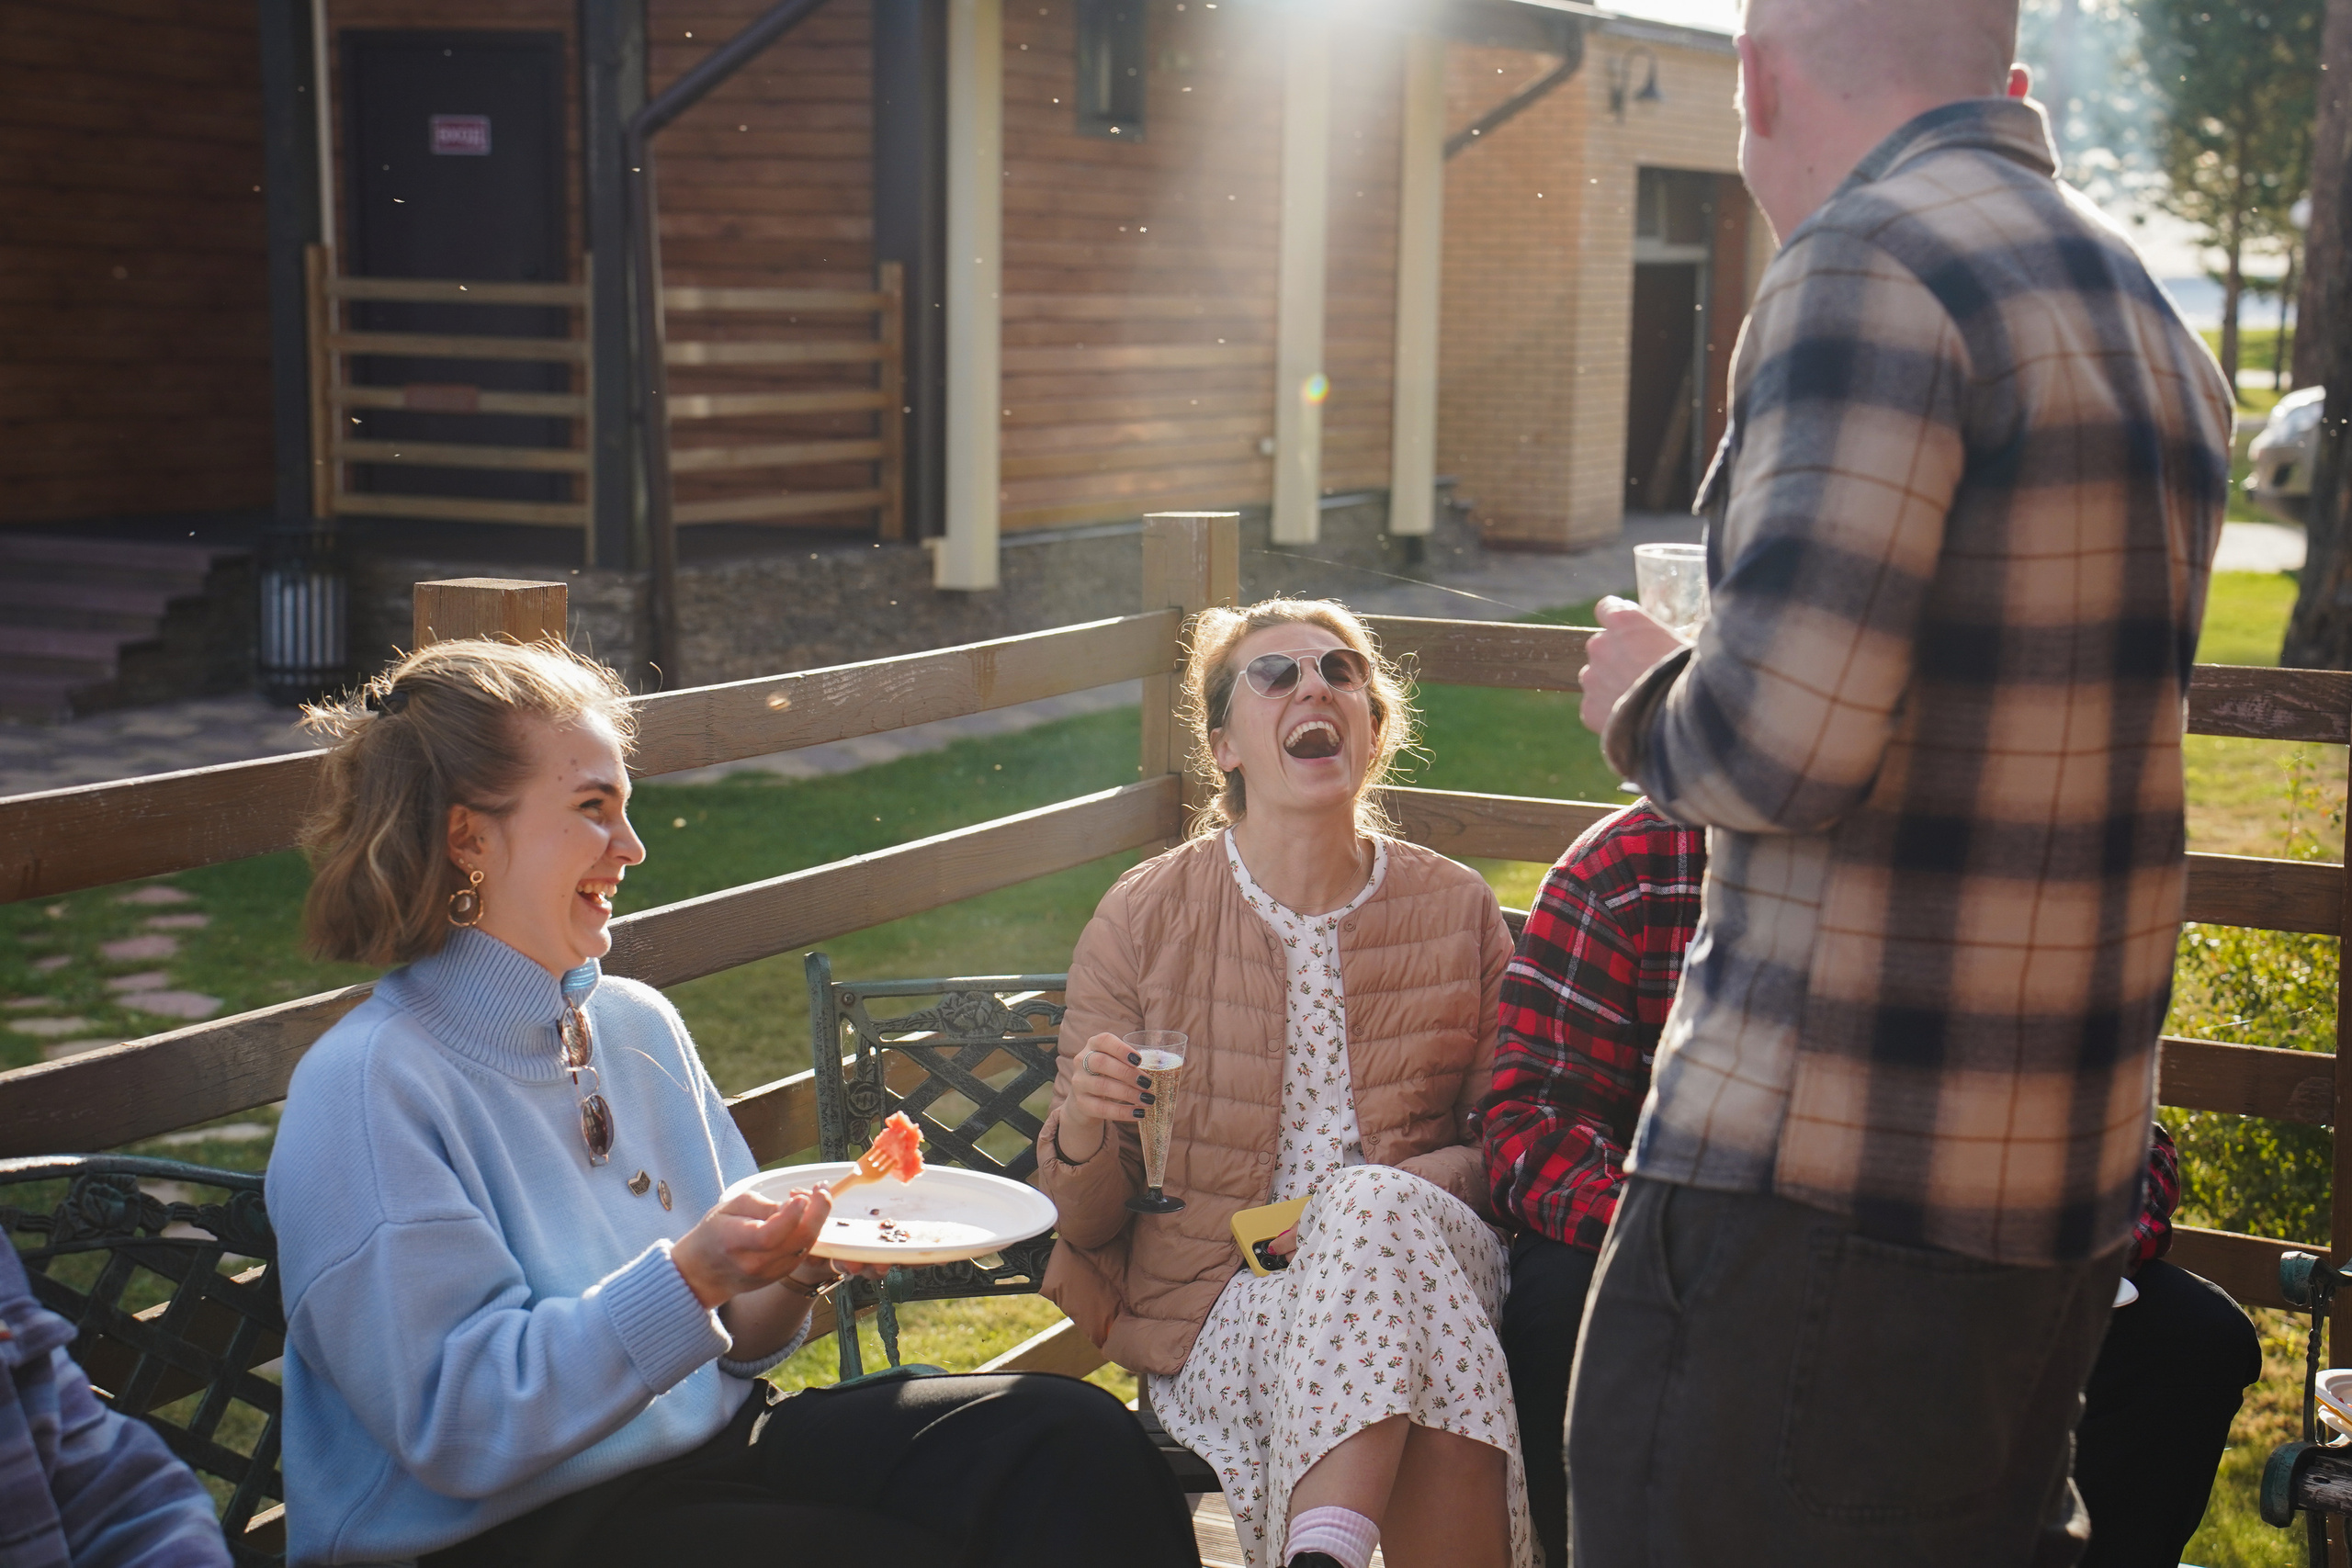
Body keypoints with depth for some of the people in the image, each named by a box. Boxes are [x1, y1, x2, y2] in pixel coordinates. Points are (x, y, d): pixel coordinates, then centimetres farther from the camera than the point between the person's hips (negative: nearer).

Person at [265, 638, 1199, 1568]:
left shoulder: (640, 1026, 9)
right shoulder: (368, 1090, -13)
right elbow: (460, 1429, -18)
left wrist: (797, 1273, -6)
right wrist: (688, 1277, -25)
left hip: (714, 1449, 7)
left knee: (1072, 1438, -12)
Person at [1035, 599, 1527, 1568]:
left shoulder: (1457, 912, 7)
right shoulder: (1143, 919, 1)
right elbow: (1085, 1214, 4)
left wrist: (1425, 1178, -12)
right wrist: (1081, 1134, -20)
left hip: (1425, 1246, 3)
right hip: (1219, 1307, -2)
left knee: (1379, 1205, -34)